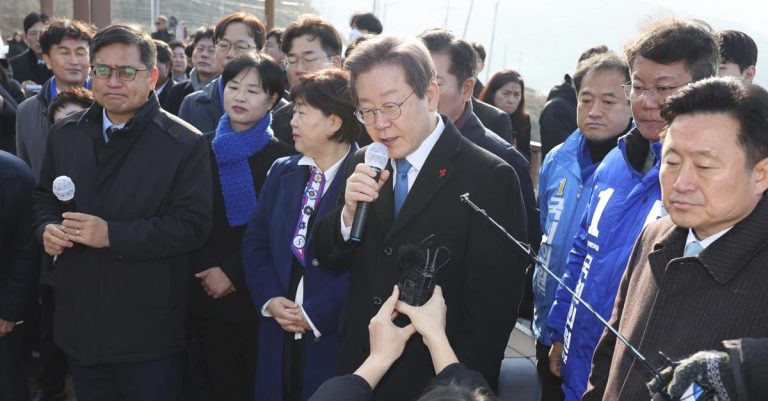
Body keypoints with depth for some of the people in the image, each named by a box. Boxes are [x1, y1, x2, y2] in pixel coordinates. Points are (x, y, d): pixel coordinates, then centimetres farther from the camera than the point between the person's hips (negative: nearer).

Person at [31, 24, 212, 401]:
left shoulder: (184, 143, -10)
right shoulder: (65, 133, 7)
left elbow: (193, 225, -15)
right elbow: (44, 196, 19)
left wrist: (112, 235, -22)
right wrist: (47, 228, -6)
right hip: (79, 323, 5)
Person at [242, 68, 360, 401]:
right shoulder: (282, 171, 10)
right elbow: (255, 242, 10)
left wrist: (314, 314, -16)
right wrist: (270, 300, -5)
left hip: (336, 339, -5)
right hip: (278, 338, 6)